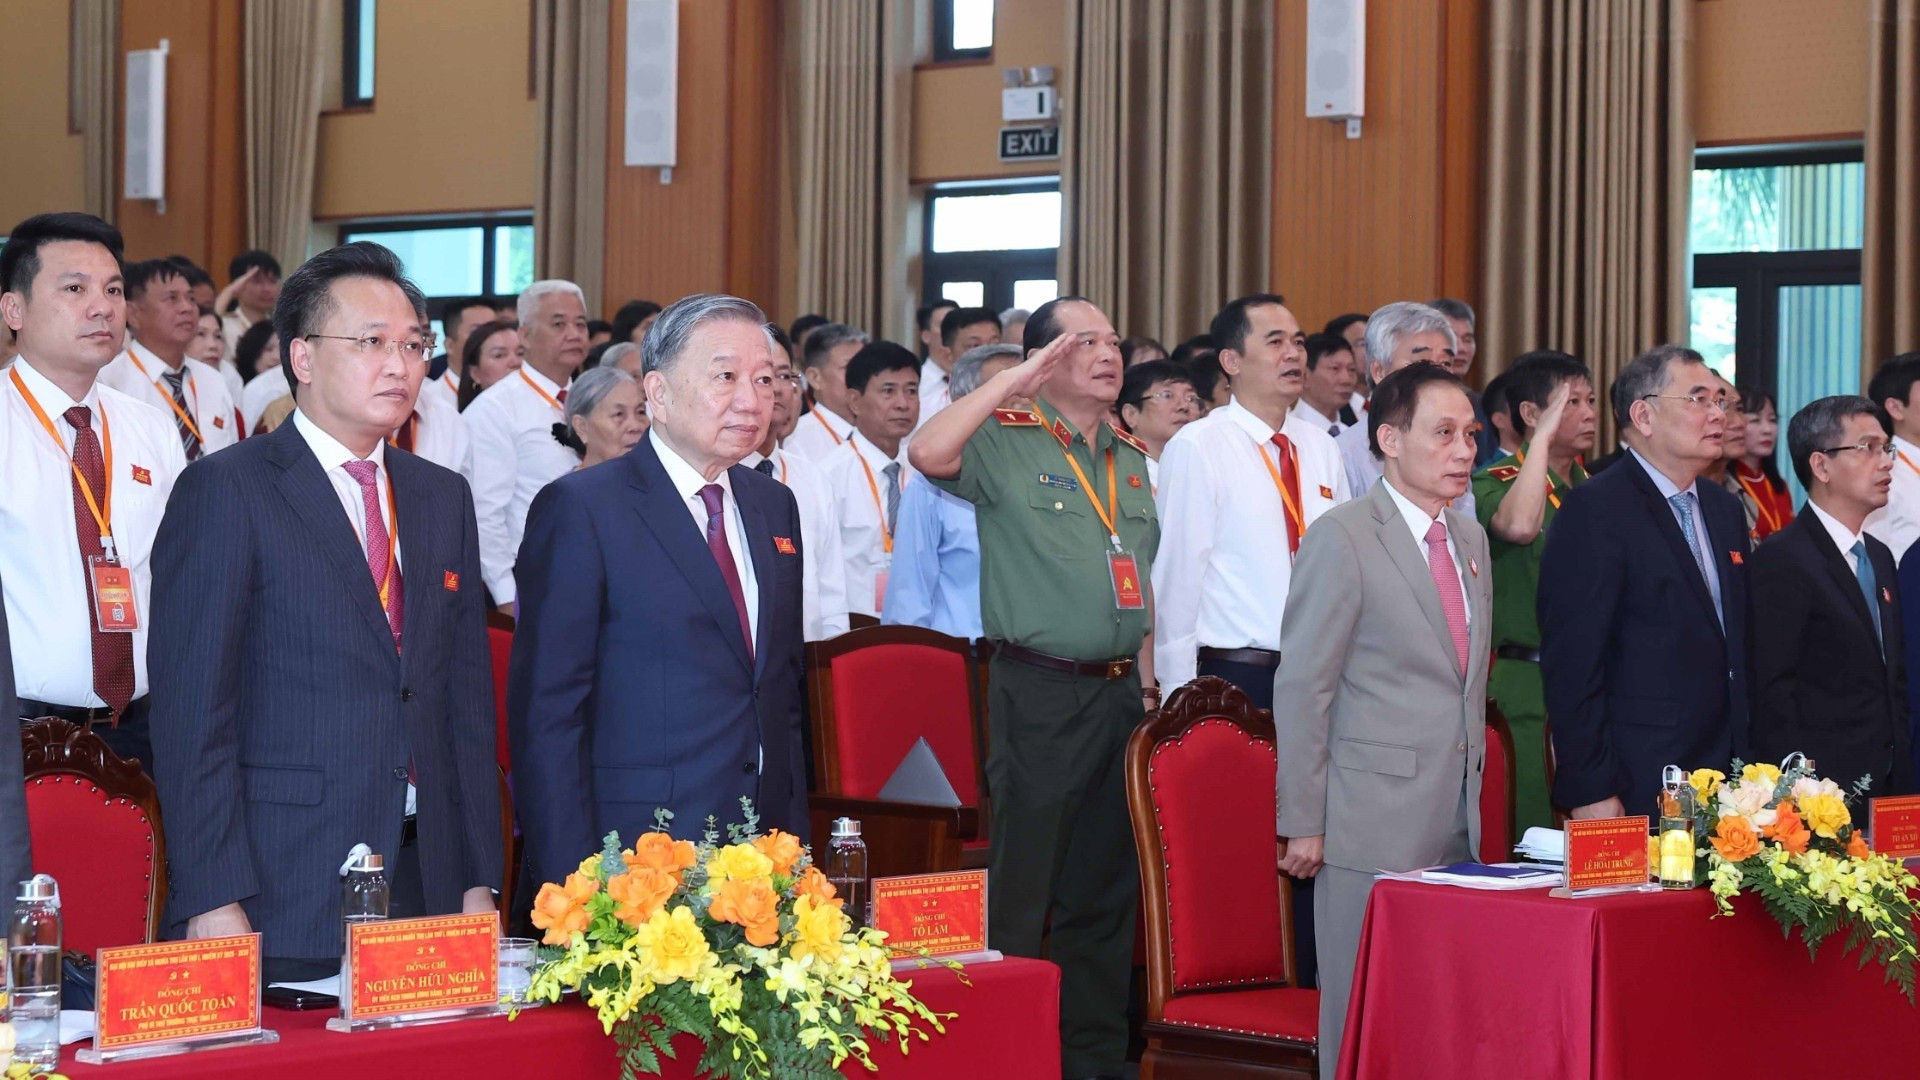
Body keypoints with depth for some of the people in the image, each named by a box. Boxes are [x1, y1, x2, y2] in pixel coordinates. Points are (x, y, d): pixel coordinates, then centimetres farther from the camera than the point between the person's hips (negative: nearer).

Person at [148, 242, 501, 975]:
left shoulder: (444, 498, 15)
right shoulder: (224, 493, -4)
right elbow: (191, 713, -9)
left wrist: (480, 881, 9)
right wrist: (214, 901, -15)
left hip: (429, 884, 5)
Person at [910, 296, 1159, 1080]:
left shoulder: (1132, 457, 15)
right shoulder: (1007, 441, -5)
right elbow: (930, 454, -26)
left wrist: (1147, 684, 14)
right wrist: (1015, 379, -21)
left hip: (1120, 690, 7)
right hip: (1039, 690, -7)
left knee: (1106, 889, 13)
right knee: (1021, 887, -3)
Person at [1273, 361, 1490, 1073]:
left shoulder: (1470, 538, 14)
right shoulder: (1342, 539, -9)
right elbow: (1303, 688, -10)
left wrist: (1476, 784, 17)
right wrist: (1302, 823, -12)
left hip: (1459, 825, 7)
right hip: (1376, 821, -7)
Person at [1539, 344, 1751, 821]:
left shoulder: (1724, 509, 16)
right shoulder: (1593, 511, -10)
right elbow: (1571, 661, -14)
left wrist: (1747, 763, 14)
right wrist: (1590, 792, -18)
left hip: (1724, 783, 7)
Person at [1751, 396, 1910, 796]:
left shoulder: (1880, 557, 16)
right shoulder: (1781, 559, -12)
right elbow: (1771, 691, -16)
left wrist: (1903, 775, 12)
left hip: (1888, 785, 7)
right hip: (1822, 791, -7)